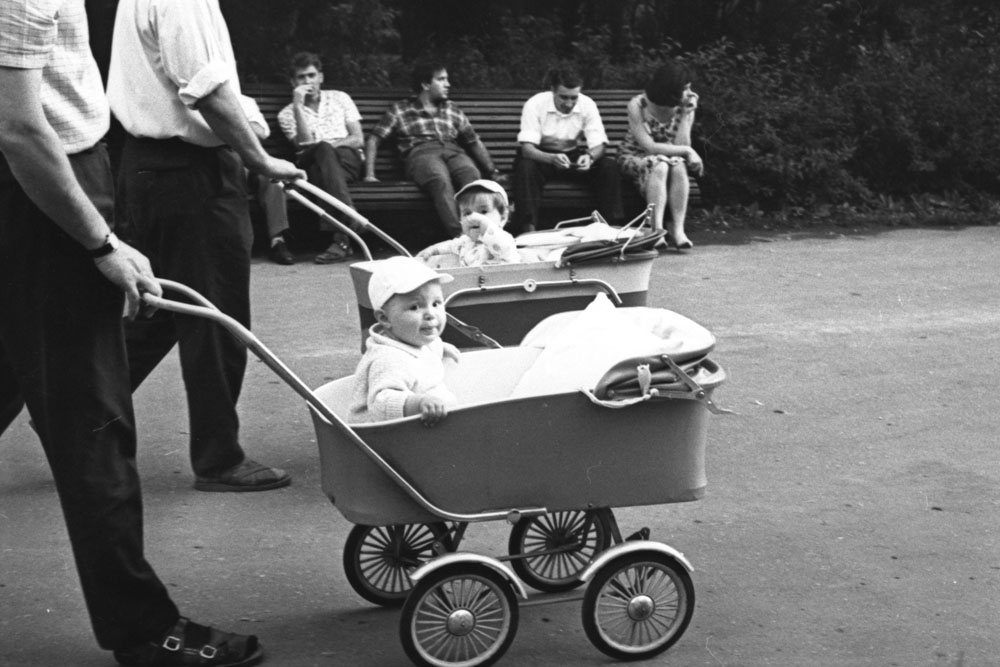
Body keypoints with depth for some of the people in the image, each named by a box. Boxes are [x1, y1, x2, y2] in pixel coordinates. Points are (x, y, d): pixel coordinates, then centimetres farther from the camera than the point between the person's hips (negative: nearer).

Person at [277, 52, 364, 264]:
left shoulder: (339, 98, 20)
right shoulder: (287, 113, 15)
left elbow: (358, 139, 9)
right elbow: (304, 143, -5)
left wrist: (330, 144, -7)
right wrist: (298, 106, -8)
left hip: (348, 159, 1)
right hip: (312, 164, -1)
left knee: (324, 149, -36)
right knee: (322, 149, -37)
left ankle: (342, 238, -50)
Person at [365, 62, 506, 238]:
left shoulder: (452, 110, 30)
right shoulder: (400, 110, 20)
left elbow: (474, 142, 29)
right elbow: (374, 139, 15)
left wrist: (493, 172, 17)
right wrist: (369, 174, 2)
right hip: (421, 153, -3)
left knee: (472, 175, -35)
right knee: (441, 181, -39)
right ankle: (459, 237, -55)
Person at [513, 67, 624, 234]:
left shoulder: (587, 105, -13)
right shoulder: (535, 104, -21)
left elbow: (599, 144, -16)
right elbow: (526, 148, -28)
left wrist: (590, 157, -42)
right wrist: (551, 158, -48)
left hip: (576, 156, 2)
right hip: (542, 156, -2)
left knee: (610, 167, -23)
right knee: (525, 167, -36)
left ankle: (612, 226, -20)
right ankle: (528, 230, -37)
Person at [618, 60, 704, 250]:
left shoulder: (685, 107, -8)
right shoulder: (638, 105, -19)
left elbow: (680, 146, -17)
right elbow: (648, 146, -24)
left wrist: (686, 115, -23)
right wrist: (687, 151, -25)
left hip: (669, 159, 3)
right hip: (635, 158, -3)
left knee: (679, 166, -32)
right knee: (659, 166, -36)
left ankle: (677, 229, -33)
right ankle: (657, 229, -41)